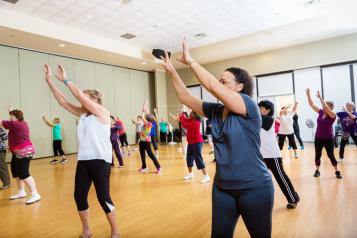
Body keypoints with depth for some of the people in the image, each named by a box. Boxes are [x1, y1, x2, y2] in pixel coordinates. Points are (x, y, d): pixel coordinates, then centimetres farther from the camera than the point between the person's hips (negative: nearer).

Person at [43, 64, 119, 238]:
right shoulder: (82, 114, 13)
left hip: (100, 161, -7)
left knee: (103, 198, -3)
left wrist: (65, 79, -4)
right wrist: (49, 80, 10)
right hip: (83, 160, 7)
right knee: (79, 196, 10)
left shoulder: (102, 112, -7)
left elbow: (79, 95, -14)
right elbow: (63, 101, 11)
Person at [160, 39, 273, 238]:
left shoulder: (249, 106, -15)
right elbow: (186, 98, 6)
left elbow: (213, 87, -27)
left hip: (254, 188, -5)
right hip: (222, 188, 6)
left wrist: (190, 61, -18)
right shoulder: (215, 111, 3)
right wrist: (172, 71, 0)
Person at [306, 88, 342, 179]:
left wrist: (320, 98, -33)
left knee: (331, 155, 5)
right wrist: (308, 95, -10)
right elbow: (311, 104, -1)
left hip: (328, 139, -4)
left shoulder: (333, 115, -13)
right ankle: (317, 170, 22)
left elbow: (326, 108, -32)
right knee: (317, 155, 9)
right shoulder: (320, 112, 0)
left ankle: (337, 171, 23)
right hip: (318, 138, 4)